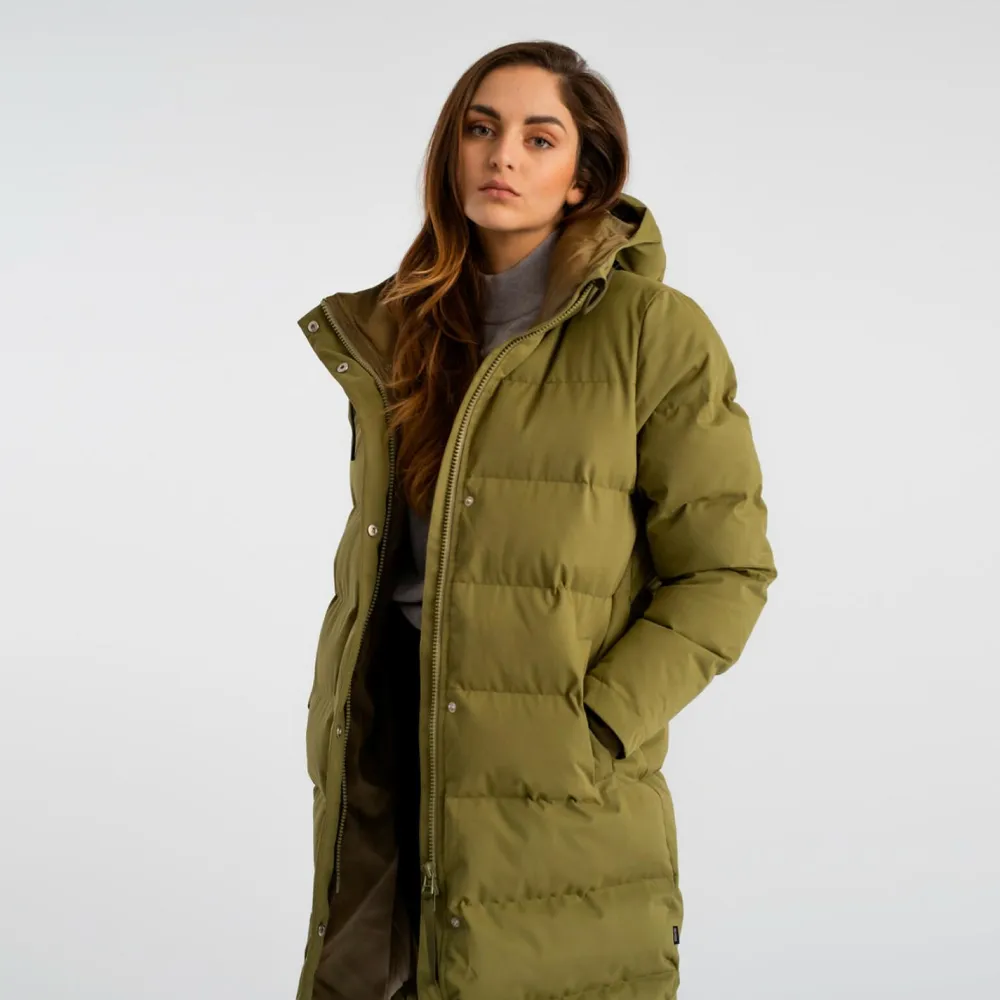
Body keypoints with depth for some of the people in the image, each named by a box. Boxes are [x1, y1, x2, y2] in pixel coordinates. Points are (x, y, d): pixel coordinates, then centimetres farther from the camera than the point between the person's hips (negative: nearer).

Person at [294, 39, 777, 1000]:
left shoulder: (650, 329, -7)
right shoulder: (399, 332, 10)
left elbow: (724, 571, -7)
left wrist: (596, 725, -15)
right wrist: (334, 724, 7)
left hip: (554, 798, -4)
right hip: (384, 763, 5)